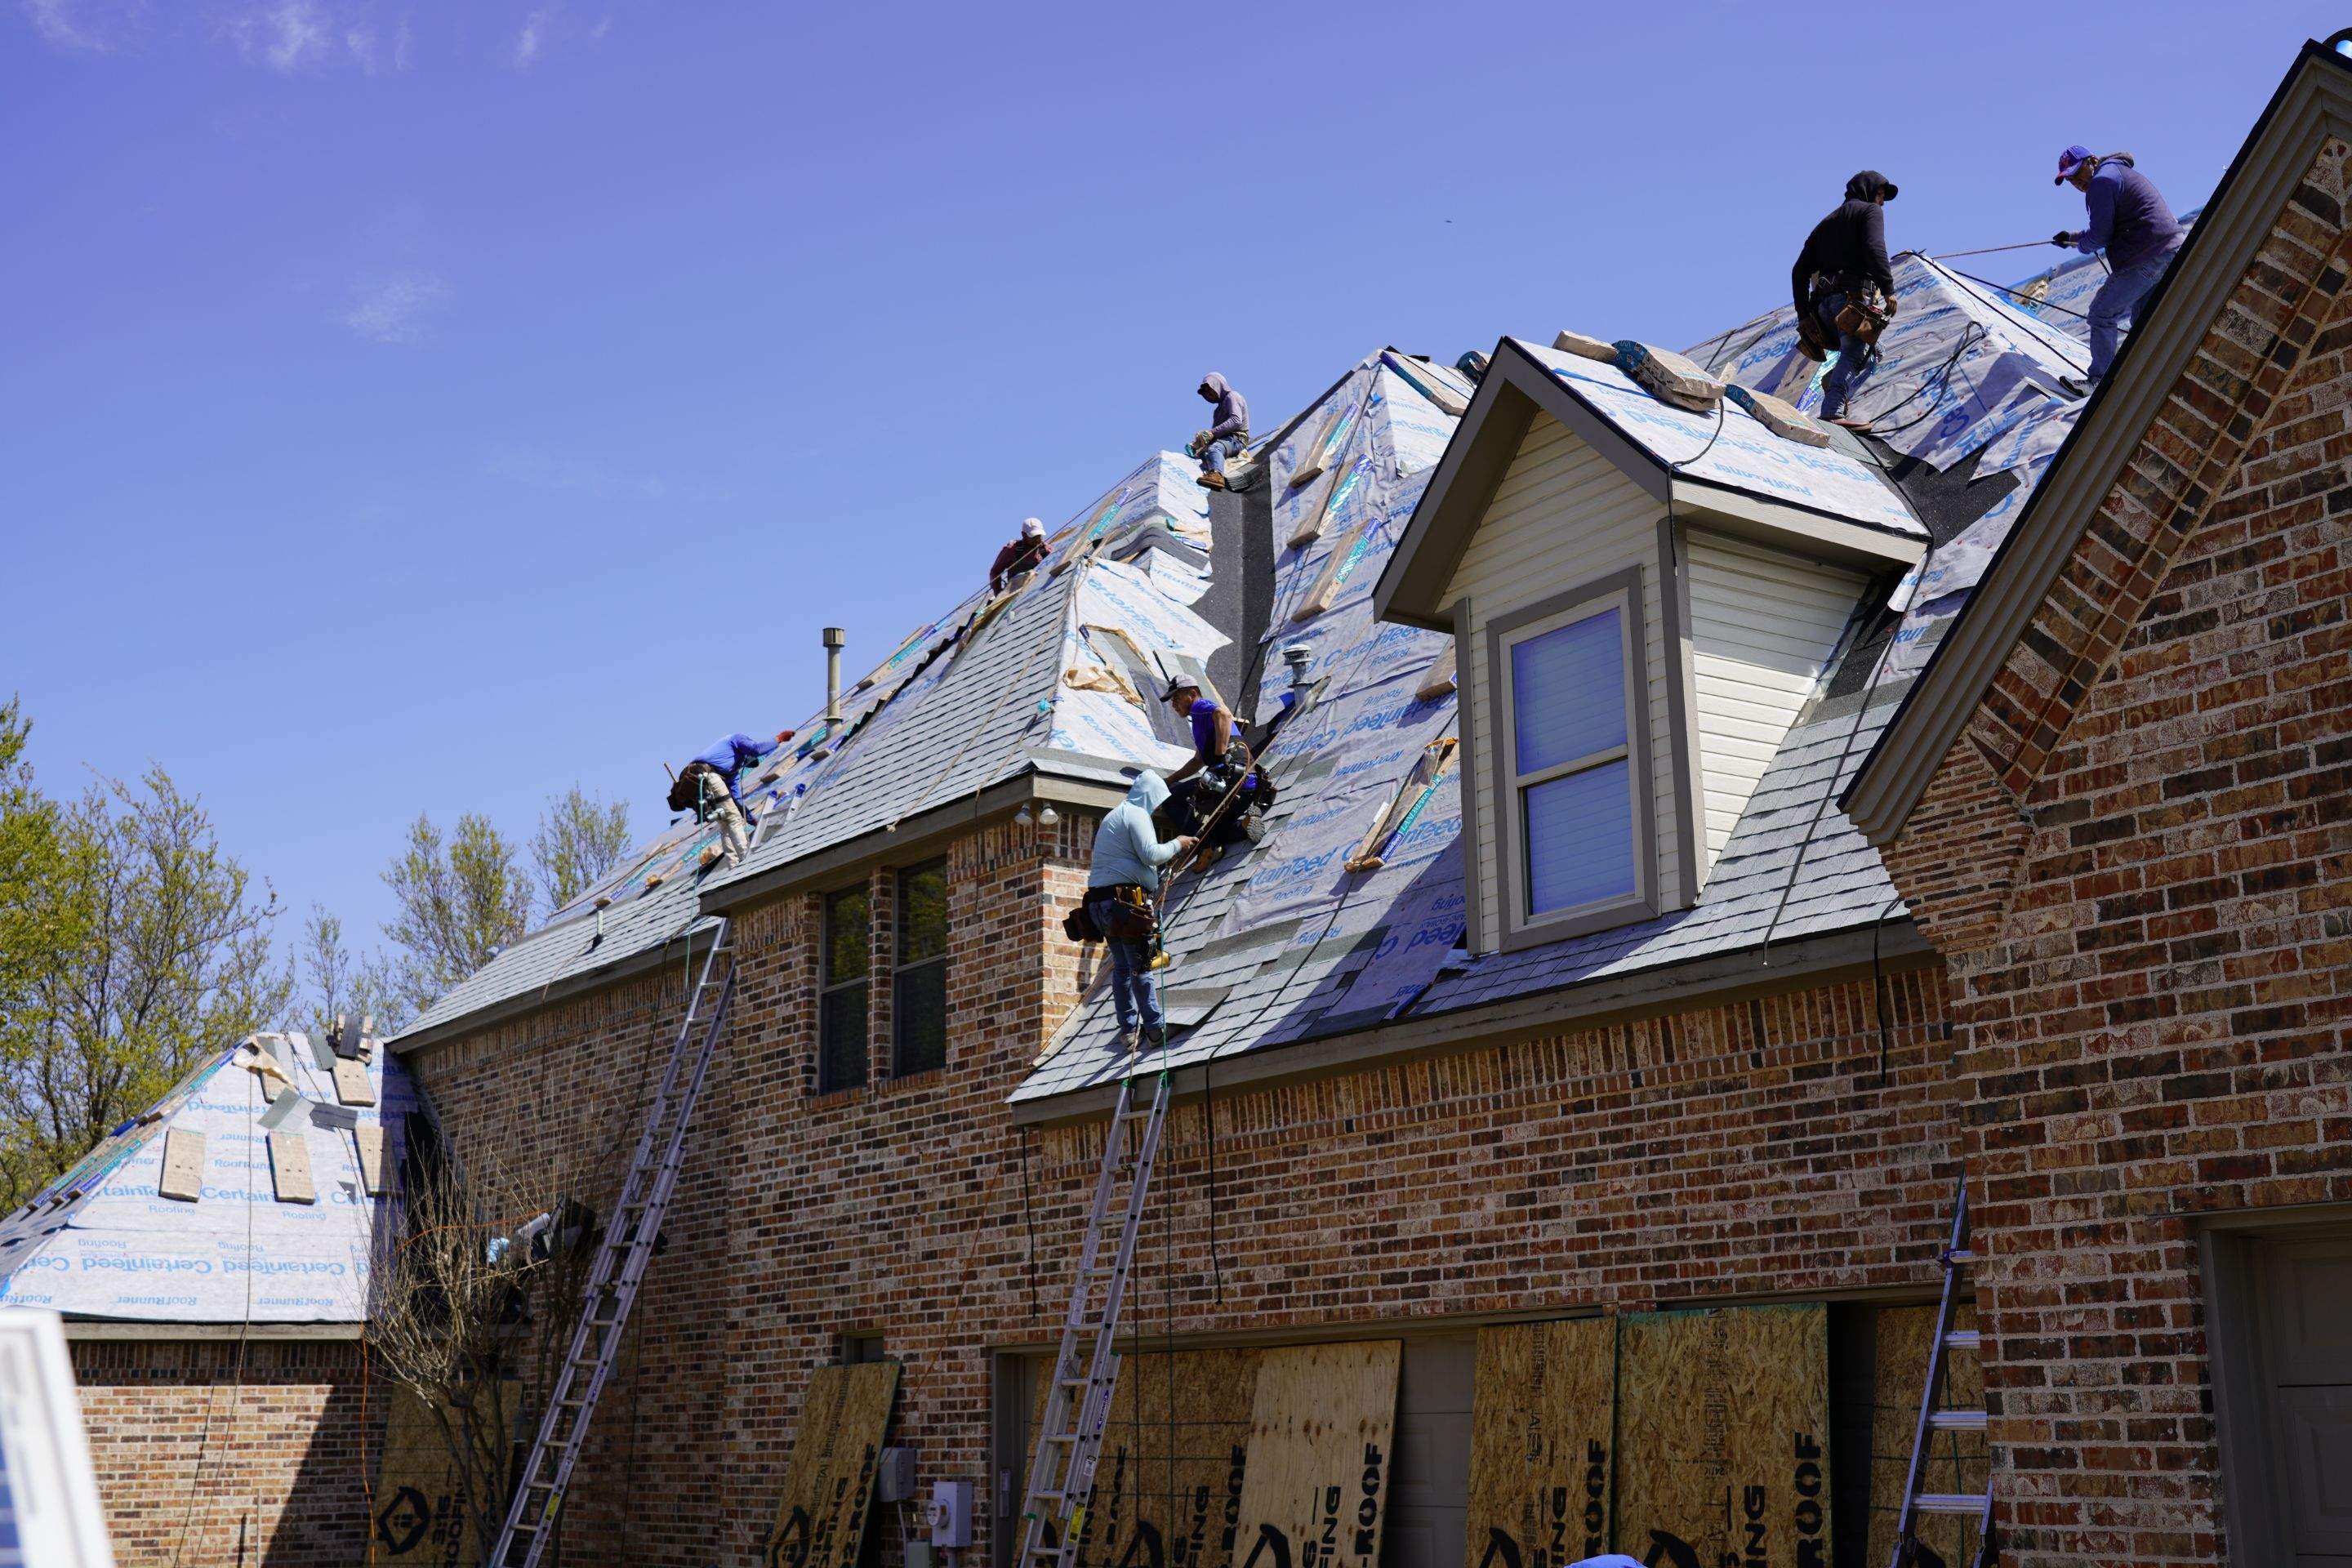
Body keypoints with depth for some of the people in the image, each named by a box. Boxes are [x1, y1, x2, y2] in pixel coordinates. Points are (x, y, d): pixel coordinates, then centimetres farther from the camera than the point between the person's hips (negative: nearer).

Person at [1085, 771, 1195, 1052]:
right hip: (1125, 899, -9)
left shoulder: (1113, 816, 26)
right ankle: (1155, 1028, -3)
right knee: (1141, 966, -6)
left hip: (1100, 900, 9)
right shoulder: (1136, 815, -5)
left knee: (1122, 966, 10)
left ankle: (1129, 1030, 9)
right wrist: (1176, 845, -1)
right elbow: (1150, 854, -16)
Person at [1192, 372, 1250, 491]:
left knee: (1215, 448, -38)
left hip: (1236, 439, -9)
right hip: (1226, 439, 9)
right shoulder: (1222, 403, 32)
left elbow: (1236, 420, -14)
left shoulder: (1232, 396, 5)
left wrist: (1212, 432, -20)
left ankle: (1217, 475, -65)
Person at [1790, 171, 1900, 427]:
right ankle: (1833, 412, -34)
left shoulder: (1826, 224, 30)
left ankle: (1833, 381, -6)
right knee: (1855, 354, -16)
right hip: (1855, 297, -7)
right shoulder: (1870, 210, 9)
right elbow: (1874, 248, -13)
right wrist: (1888, 289, -18)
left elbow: (1799, 272, 22)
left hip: (1824, 304, 7)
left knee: (1871, 351, 19)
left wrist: (1804, 315, 19)